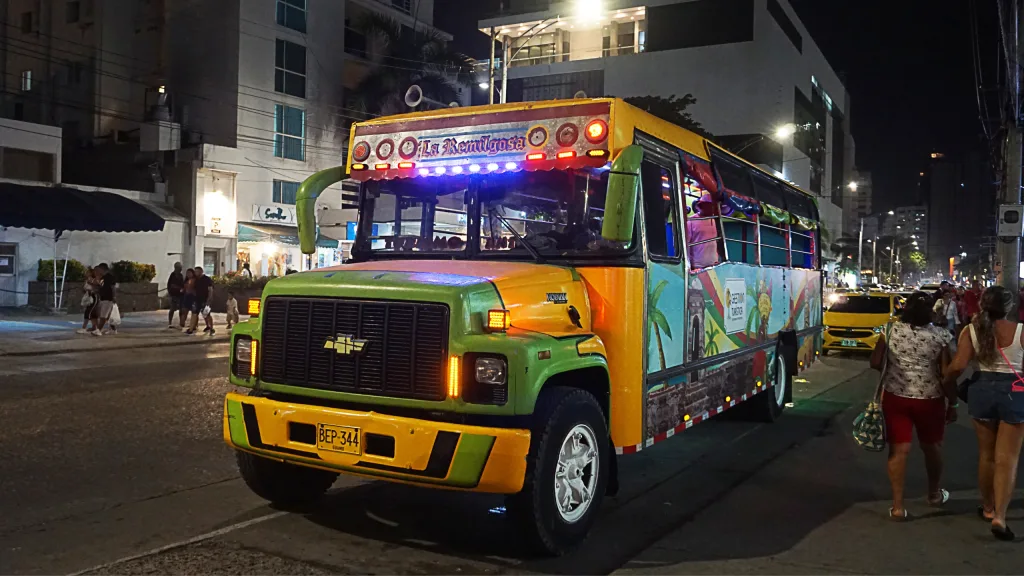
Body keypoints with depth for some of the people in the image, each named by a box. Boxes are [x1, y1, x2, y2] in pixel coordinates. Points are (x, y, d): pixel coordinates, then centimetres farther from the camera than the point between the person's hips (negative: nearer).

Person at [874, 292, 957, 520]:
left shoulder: (890, 330, -3)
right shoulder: (939, 336, -8)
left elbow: (875, 364, 2)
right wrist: (952, 403, 4)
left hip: (895, 397, 1)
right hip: (929, 399, 0)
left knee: (899, 450, 3)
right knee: (932, 446, 20)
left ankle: (898, 506, 2)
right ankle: (934, 494, 40)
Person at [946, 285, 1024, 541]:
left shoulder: (972, 331, -5)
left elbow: (958, 366, -13)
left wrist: (944, 379, 4)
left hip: (983, 390, 2)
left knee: (986, 454, 18)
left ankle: (988, 507, 31)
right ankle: (999, 516, -8)